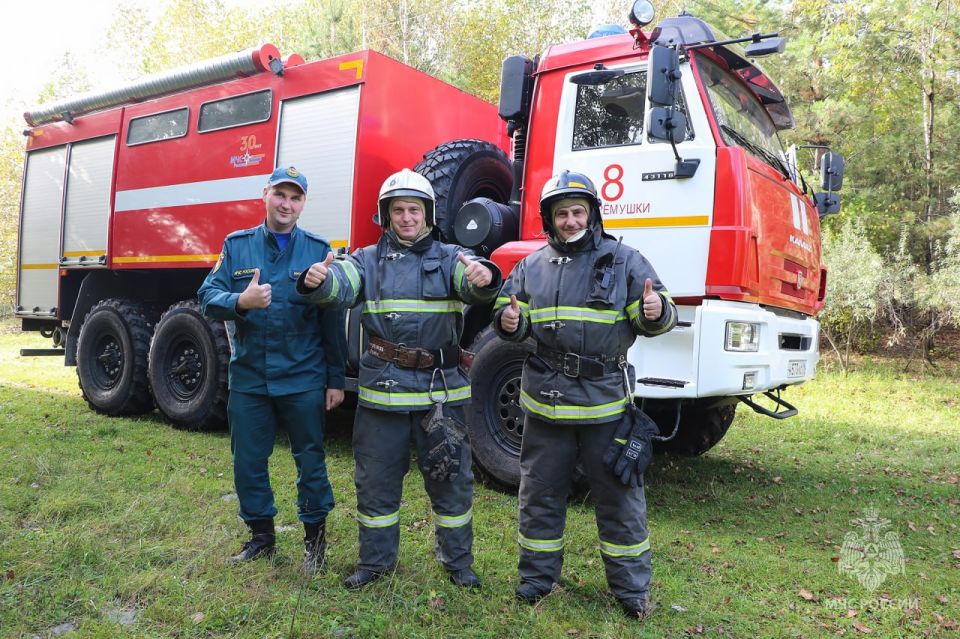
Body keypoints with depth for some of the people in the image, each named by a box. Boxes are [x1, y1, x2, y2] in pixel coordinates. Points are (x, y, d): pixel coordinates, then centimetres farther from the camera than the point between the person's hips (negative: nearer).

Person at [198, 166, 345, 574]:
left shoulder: (317, 250, 0)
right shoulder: (237, 245, 5)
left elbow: (333, 321, 0)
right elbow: (208, 296, -1)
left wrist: (336, 380, -2)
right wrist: (240, 302, -24)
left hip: (304, 379, -2)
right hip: (248, 376, 3)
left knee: (310, 458, 7)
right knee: (248, 460, 12)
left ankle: (314, 534, 26)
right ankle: (261, 535, 32)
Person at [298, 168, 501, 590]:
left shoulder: (449, 258, 2)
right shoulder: (369, 260, 5)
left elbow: (473, 283, -19)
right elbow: (341, 286, -14)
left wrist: (484, 278, -44)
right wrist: (317, 282, -38)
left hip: (441, 392, -1)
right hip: (381, 392, 1)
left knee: (451, 479, 10)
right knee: (376, 480, 13)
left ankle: (458, 561, 30)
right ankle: (375, 560, 33)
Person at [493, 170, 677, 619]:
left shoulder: (624, 261, 0)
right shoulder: (532, 267, 8)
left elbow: (655, 319, -1)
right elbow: (510, 311, 11)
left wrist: (656, 310, -24)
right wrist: (508, 321, -12)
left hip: (605, 401, -2)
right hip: (545, 401, 3)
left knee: (619, 495, 9)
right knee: (540, 492, 14)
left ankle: (631, 586, 26)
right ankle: (538, 575, 32)